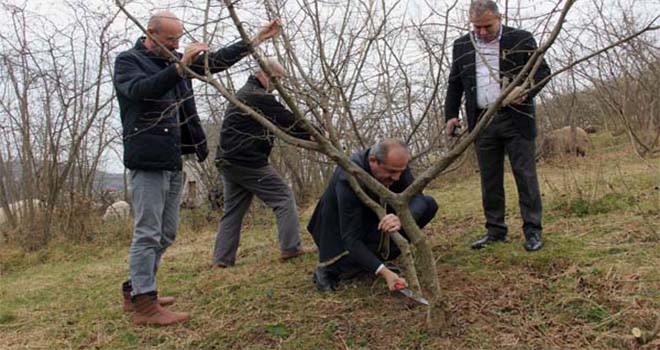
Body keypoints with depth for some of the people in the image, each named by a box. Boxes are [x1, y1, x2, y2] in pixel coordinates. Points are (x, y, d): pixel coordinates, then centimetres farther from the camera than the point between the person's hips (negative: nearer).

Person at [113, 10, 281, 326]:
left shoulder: (173, 60, 17)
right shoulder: (127, 61, -3)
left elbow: (216, 61, 18)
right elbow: (140, 90, -24)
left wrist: (257, 39, 15)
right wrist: (180, 67, -34)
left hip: (172, 160, 8)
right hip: (148, 160, -8)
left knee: (165, 233, 12)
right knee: (148, 233, -8)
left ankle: (135, 290, 24)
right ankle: (144, 305, -2)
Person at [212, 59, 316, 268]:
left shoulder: (244, 94, 22)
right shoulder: (259, 97, -11)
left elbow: (280, 125, 17)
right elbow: (289, 121, -9)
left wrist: (309, 136, 10)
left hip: (227, 162, 10)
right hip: (248, 162, -10)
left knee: (233, 209, 13)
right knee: (283, 197, -1)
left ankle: (222, 258, 14)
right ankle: (290, 248, -3)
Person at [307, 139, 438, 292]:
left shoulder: (396, 164, -21)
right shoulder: (349, 178, -37)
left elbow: (417, 198, -24)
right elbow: (351, 238, -36)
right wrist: (383, 271, -45)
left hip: (375, 219, 6)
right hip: (342, 228, -6)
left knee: (429, 204, -10)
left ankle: (378, 253, -3)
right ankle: (327, 268, 0)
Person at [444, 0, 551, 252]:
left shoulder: (521, 40, 1)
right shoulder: (461, 46, 10)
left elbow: (543, 71, 1)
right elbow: (454, 84, 16)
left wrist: (526, 91, -19)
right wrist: (451, 115, 6)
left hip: (516, 119, -3)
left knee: (525, 175, -1)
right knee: (489, 180, 8)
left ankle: (533, 231, 8)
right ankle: (495, 231, 19)